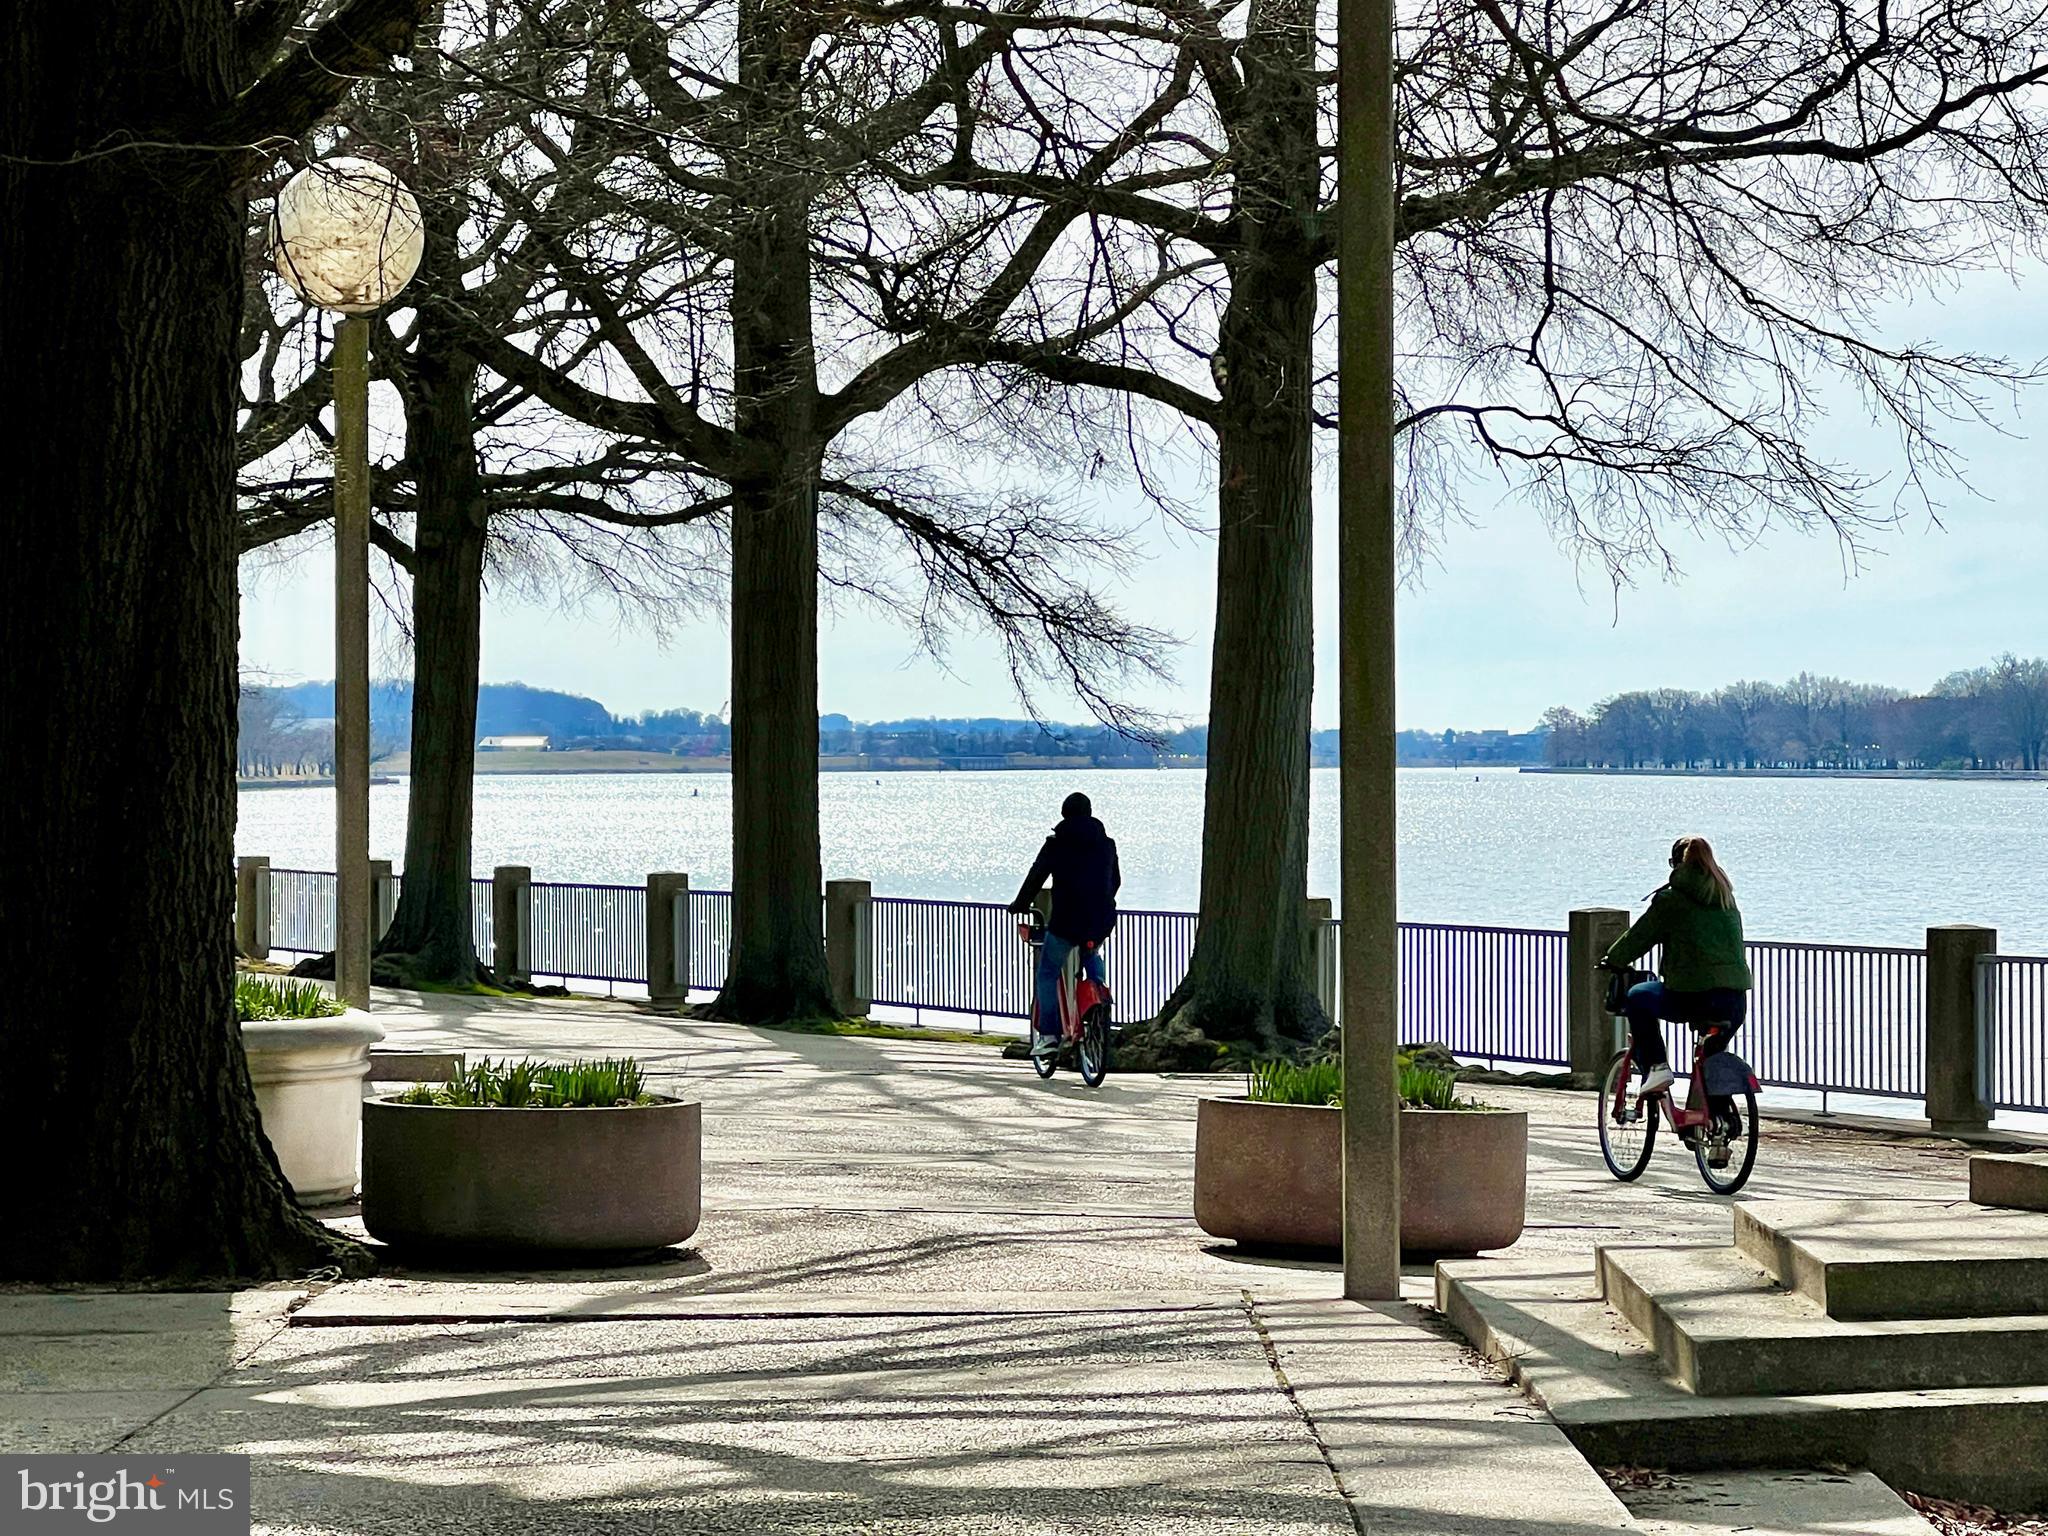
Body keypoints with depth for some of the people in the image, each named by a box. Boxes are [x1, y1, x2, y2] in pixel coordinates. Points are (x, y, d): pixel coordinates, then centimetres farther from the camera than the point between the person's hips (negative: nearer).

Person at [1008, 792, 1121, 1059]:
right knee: (1092, 956, 35)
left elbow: (1036, 878, -1)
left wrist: (1020, 905, 15)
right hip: (1102, 922, 5)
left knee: (1048, 972, 10)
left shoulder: (1056, 844, -2)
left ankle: (1048, 1034, 0)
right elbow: (1115, 879, 22)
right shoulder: (1106, 844, 11)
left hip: (1066, 920, -5)